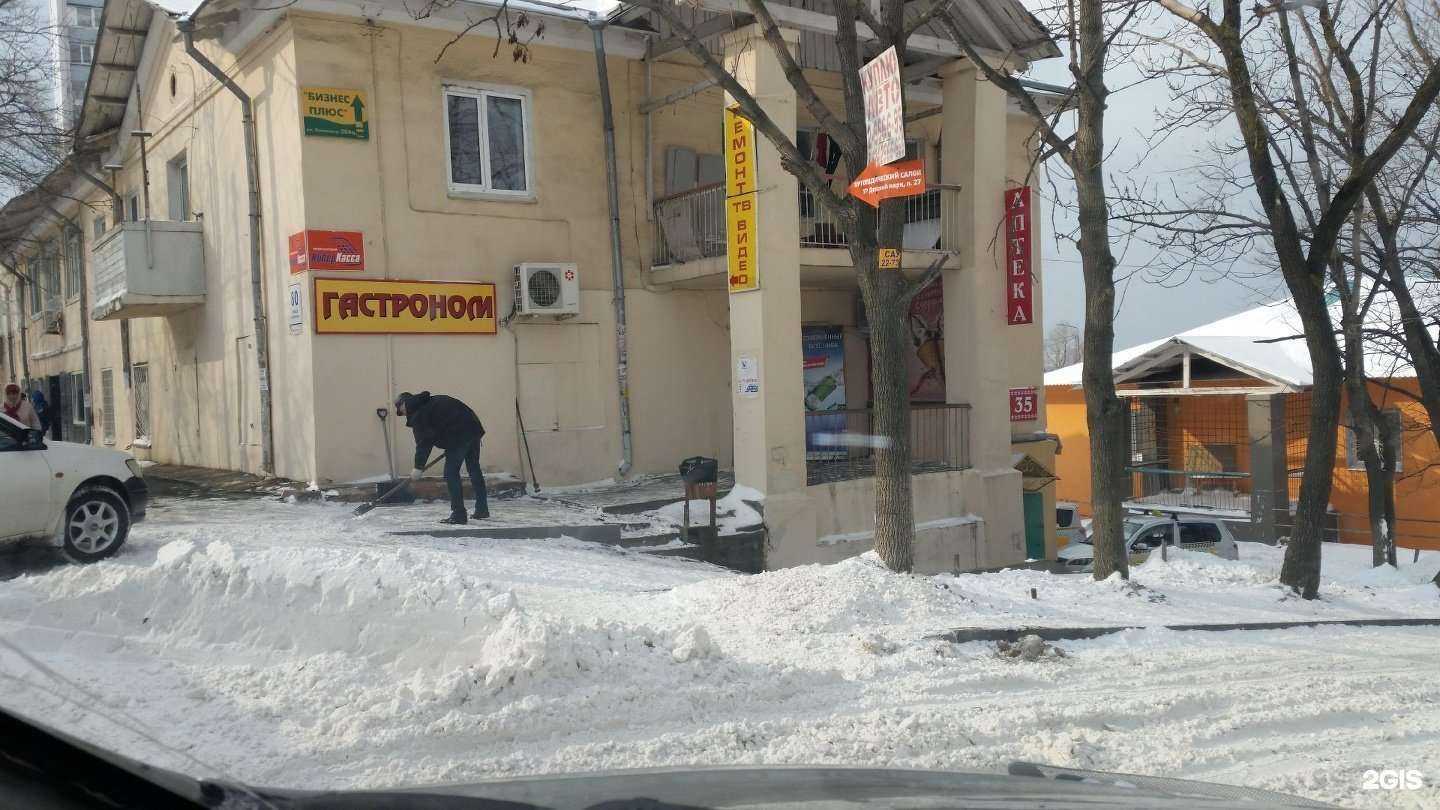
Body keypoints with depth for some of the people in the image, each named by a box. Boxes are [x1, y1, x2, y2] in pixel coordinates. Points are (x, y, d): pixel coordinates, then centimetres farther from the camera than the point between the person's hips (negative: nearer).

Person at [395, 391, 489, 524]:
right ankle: (482, 510, 27)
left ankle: (458, 514, -3)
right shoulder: (431, 401, 24)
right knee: (474, 469, 18)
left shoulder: (417, 414, -3)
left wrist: (418, 468, -5)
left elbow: (423, 442, -9)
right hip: (473, 428, 9)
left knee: (451, 473, -2)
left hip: (459, 436, -9)